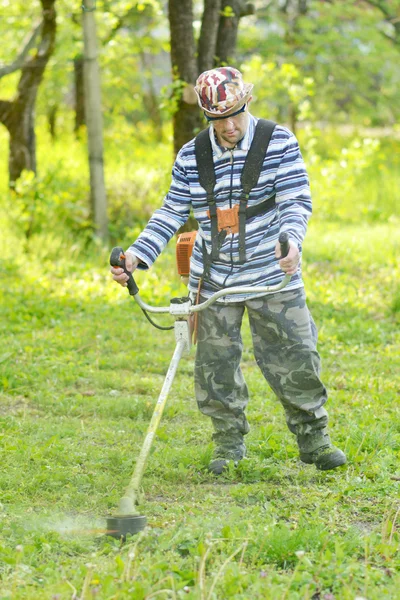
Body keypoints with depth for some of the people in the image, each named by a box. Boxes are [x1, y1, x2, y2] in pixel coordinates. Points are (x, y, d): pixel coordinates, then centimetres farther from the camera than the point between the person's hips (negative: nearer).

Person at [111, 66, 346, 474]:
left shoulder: (279, 142, -5)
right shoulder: (190, 157, 2)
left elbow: (296, 201, -10)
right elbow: (172, 213, 5)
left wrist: (291, 240, -31)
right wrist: (136, 255, -8)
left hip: (272, 274, -2)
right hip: (214, 280, 2)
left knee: (296, 359, -2)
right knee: (215, 364, 3)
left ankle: (314, 440, 14)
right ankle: (228, 445, 18)